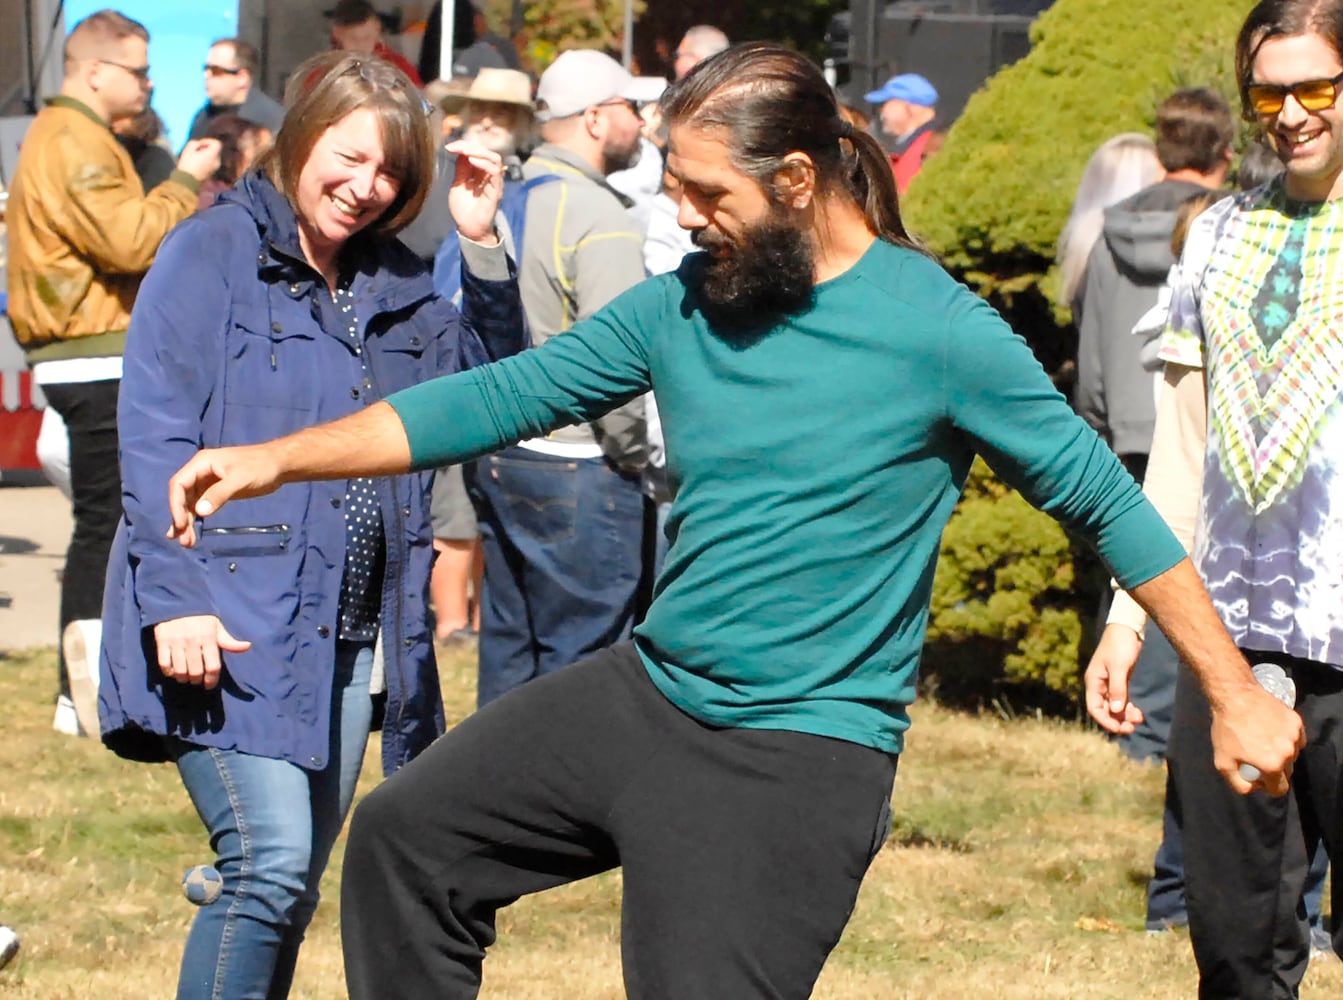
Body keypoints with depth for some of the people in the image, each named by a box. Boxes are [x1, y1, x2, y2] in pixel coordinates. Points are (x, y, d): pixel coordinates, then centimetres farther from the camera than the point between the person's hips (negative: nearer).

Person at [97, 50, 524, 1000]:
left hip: (354, 636, 7)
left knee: (291, 890, 10)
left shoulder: (397, 285, 15)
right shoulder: (211, 254, -3)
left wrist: (483, 246, 0)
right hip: (231, 628, -7)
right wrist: (173, 600, -18)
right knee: (272, 865, -19)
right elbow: (153, 438, -8)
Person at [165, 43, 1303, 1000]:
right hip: (644, 694, 7)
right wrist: (276, 460, 4)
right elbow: (504, 397, 8)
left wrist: (1237, 693, -5)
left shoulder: (938, 332, -12)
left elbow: (1106, 502, -6)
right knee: (403, 840, 8)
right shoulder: (685, 302, 4)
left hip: (801, 758, -7)